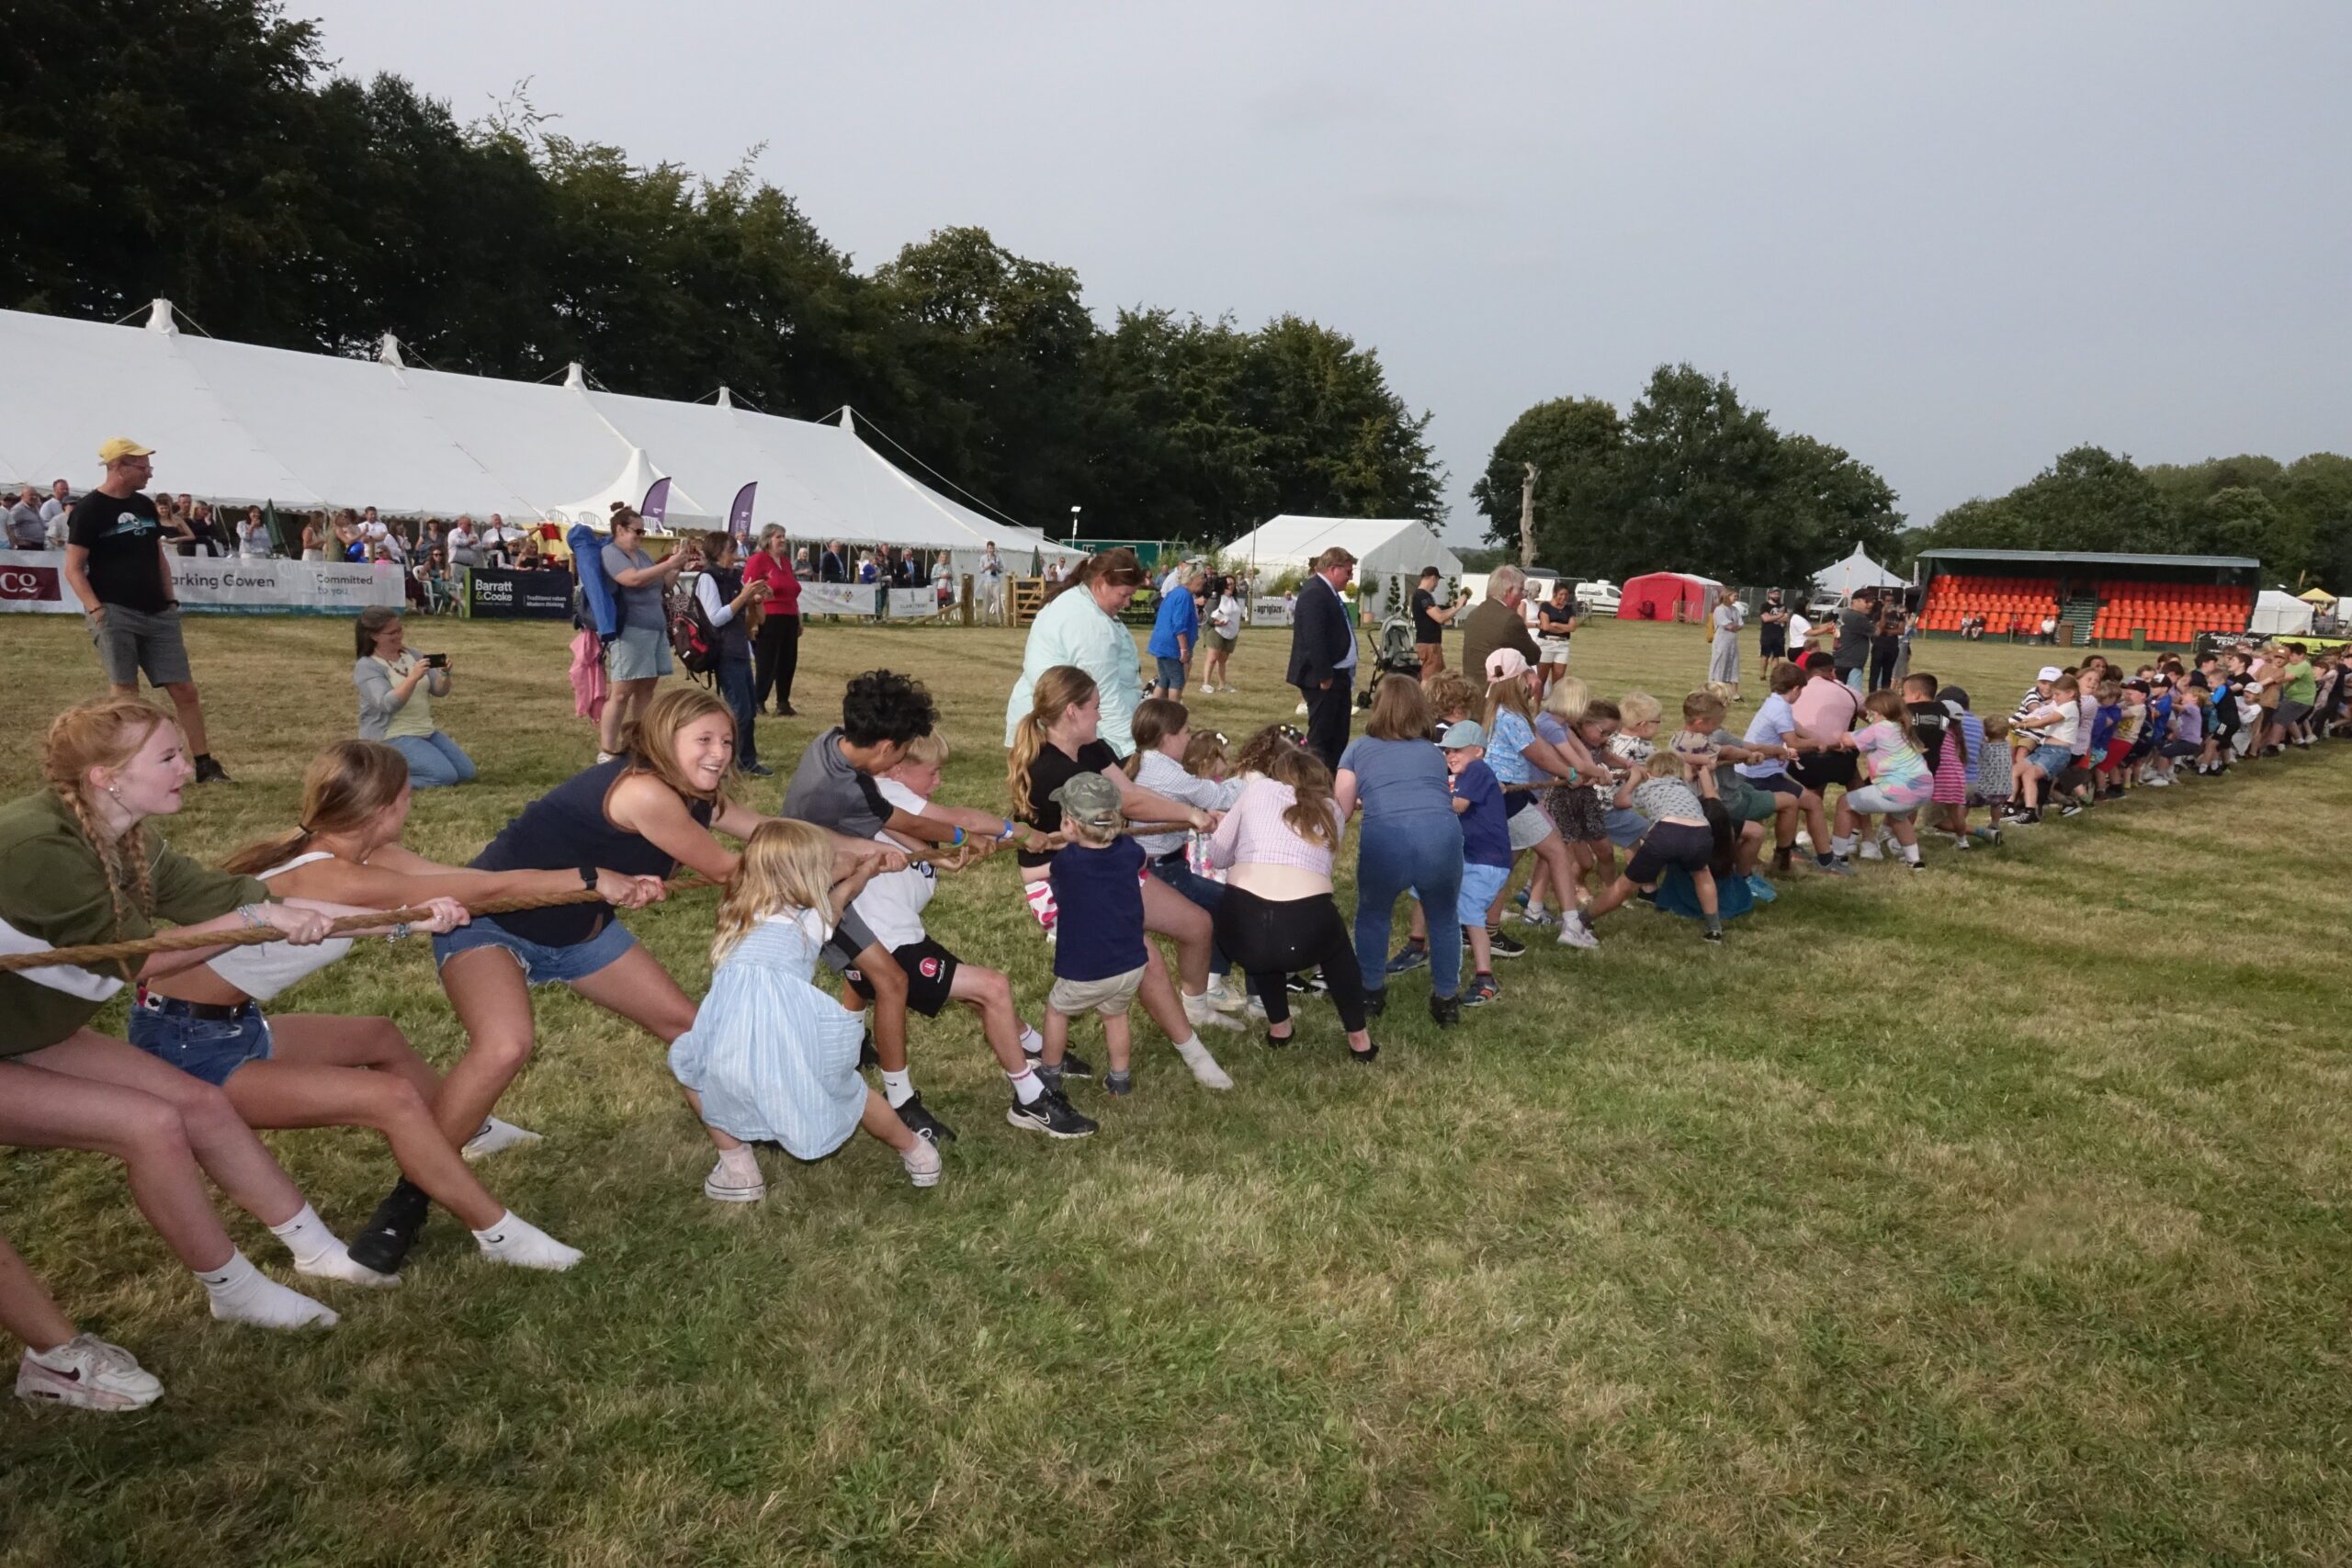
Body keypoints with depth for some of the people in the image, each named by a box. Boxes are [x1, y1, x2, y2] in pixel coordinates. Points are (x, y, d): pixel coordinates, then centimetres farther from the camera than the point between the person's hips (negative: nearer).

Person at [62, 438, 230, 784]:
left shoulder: (145, 505, 12)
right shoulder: (89, 509, -6)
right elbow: (74, 569, -8)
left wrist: (171, 602, 14)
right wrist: (94, 608, -18)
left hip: (157, 614, 6)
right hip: (115, 613, -6)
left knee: (185, 690, 3)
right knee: (126, 694, -5)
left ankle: (205, 765, 10)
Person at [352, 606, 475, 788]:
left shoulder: (411, 655, 8)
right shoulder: (367, 667, -11)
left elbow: (440, 691, 5)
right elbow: (388, 704, -25)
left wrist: (445, 674, -17)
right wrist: (413, 677, -35)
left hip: (426, 731, 8)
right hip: (391, 737, -8)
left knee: (466, 772, 3)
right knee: (445, 776, -24)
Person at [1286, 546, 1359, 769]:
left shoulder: (1329, 592, 15)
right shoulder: (1314, 593, -17)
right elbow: (1314, 638, -23)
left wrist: (1346, 675, 17)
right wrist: (1324, 676, -22)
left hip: (1339, 675, 11)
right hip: (1325, 678, -11)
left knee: (1339, 736, 14)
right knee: (1320, 736, -4)